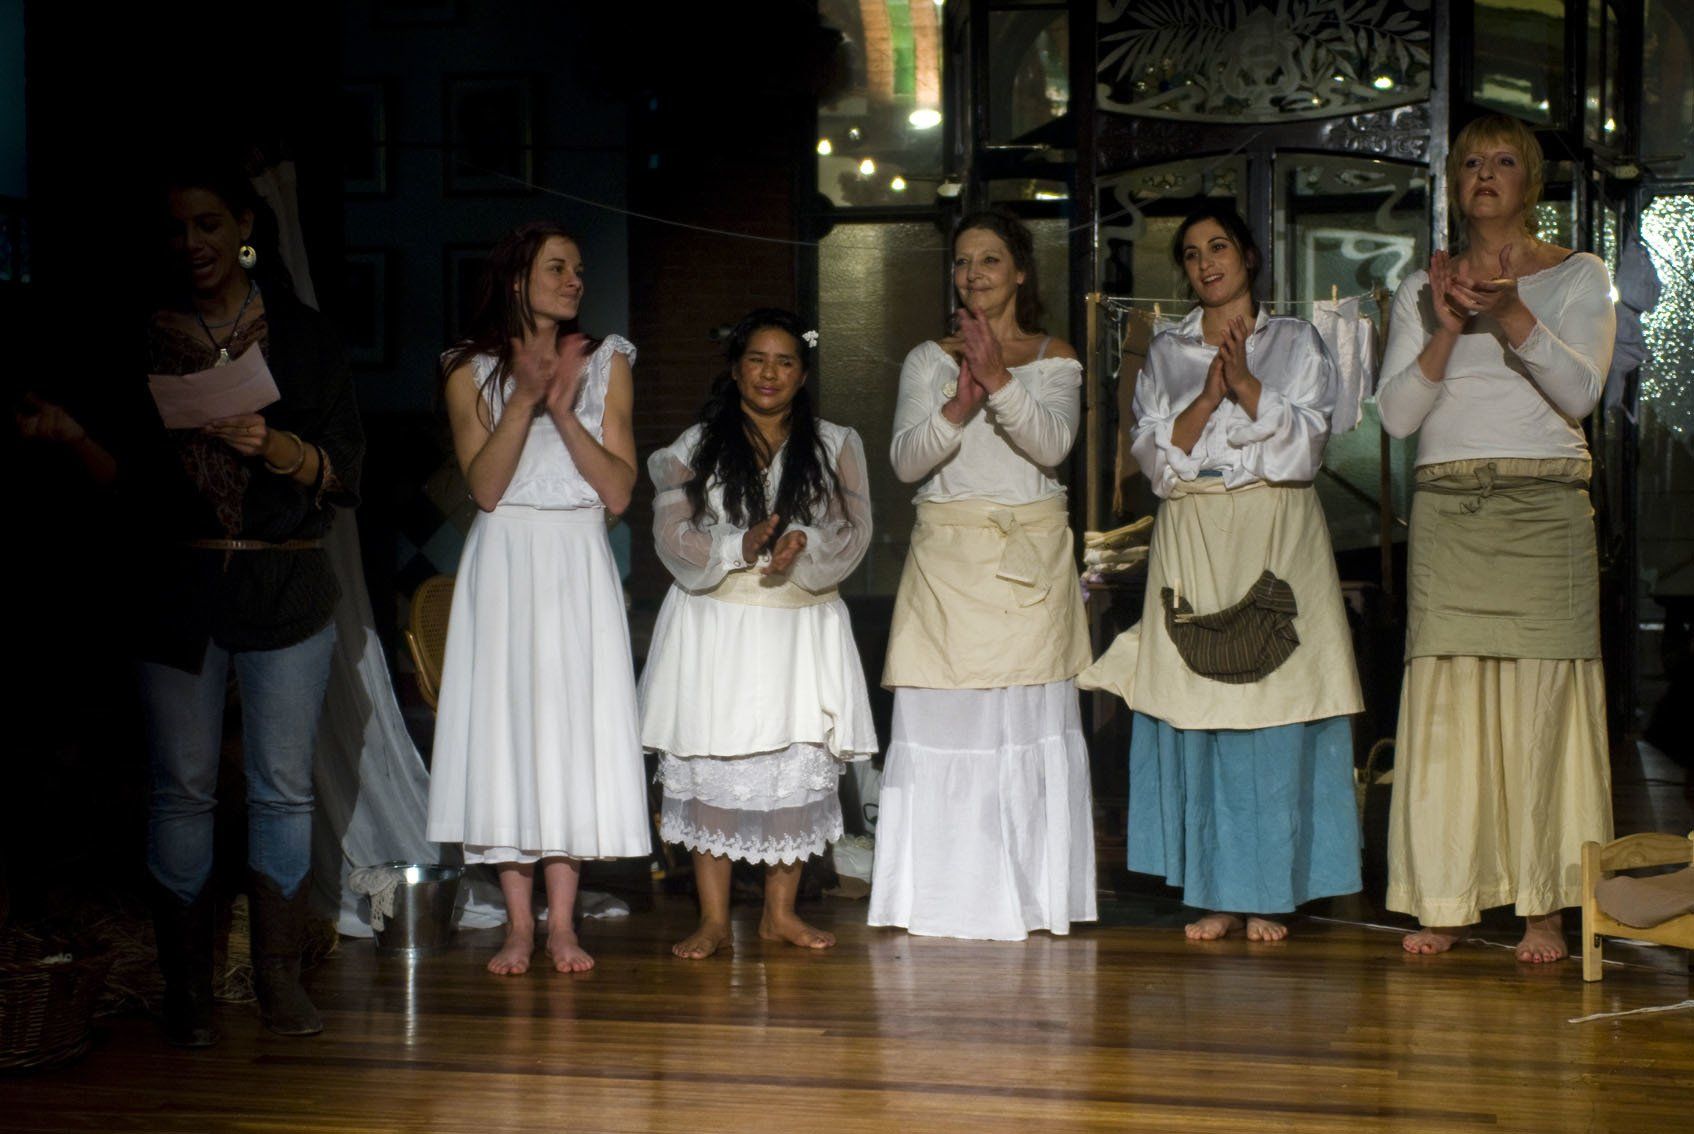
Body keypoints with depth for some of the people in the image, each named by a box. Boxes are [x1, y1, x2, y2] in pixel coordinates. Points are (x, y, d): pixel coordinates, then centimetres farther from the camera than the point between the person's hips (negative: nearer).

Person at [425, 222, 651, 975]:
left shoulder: (605, 363, 8)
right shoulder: (472, 371, 5)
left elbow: (619, 491, -1)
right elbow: (485, 487, -7)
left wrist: (563, 409, -12)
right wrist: (526, 397, -16)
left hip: (578, 571, 1)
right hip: (503, 566, -1)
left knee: (573, 726, -2)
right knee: (505, 724, -3)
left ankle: (562, 921, 3)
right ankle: (518, 922, 3)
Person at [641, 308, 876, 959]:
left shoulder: (835, 446, 9)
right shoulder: (696, 447, 6)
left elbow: (852, 532, -1)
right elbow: (673, 534, -4)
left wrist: (802, 546, -21)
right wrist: (740, 547, -20)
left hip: (802, 626, 1)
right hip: (716, 626, -1)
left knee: (797, 765, 1)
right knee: (713, 766, -3)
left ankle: (780, 912, 13)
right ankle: (713, 919, 4)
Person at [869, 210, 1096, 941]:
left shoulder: (1055, 359, 9)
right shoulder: (929, 360, 10)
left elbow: (1052, 442, -8)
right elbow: (906, 460, -2)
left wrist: (999, 381, -22)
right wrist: (959, 406, -19)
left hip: (1033, 558, 0)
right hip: (949, 554, 0)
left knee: (1030, 718, -3)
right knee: (943, 721, -5)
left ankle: (1030, 894, 5)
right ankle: (951, 896, 0)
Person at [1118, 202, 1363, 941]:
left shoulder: (1297, 343, 9)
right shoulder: (1166, 354, 14)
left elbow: (1306, 444, -1)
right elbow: (1153, 454, 3)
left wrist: (1246, 383, -11)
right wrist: (1208, 397, -10)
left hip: (1276, 539, -1)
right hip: (1193, 540, 2)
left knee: (1276, 717, -5)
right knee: (1197, 713, -3)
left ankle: (1268, 894, 2)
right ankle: (1217, 896, 3)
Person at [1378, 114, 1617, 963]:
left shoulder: (1579, 277, 8)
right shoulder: (1423, 287, 13)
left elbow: (1579, 392, -7)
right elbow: (1396, 413, 3)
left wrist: (1511, 315, -21)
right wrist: (1447, 329, -12)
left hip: (1546, 510, -2)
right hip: (1448, 510, 2)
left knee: (1542, 700, -5)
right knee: (1444, 701, -4)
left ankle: (1543, 906, 0)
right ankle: (1445, 900, 2)